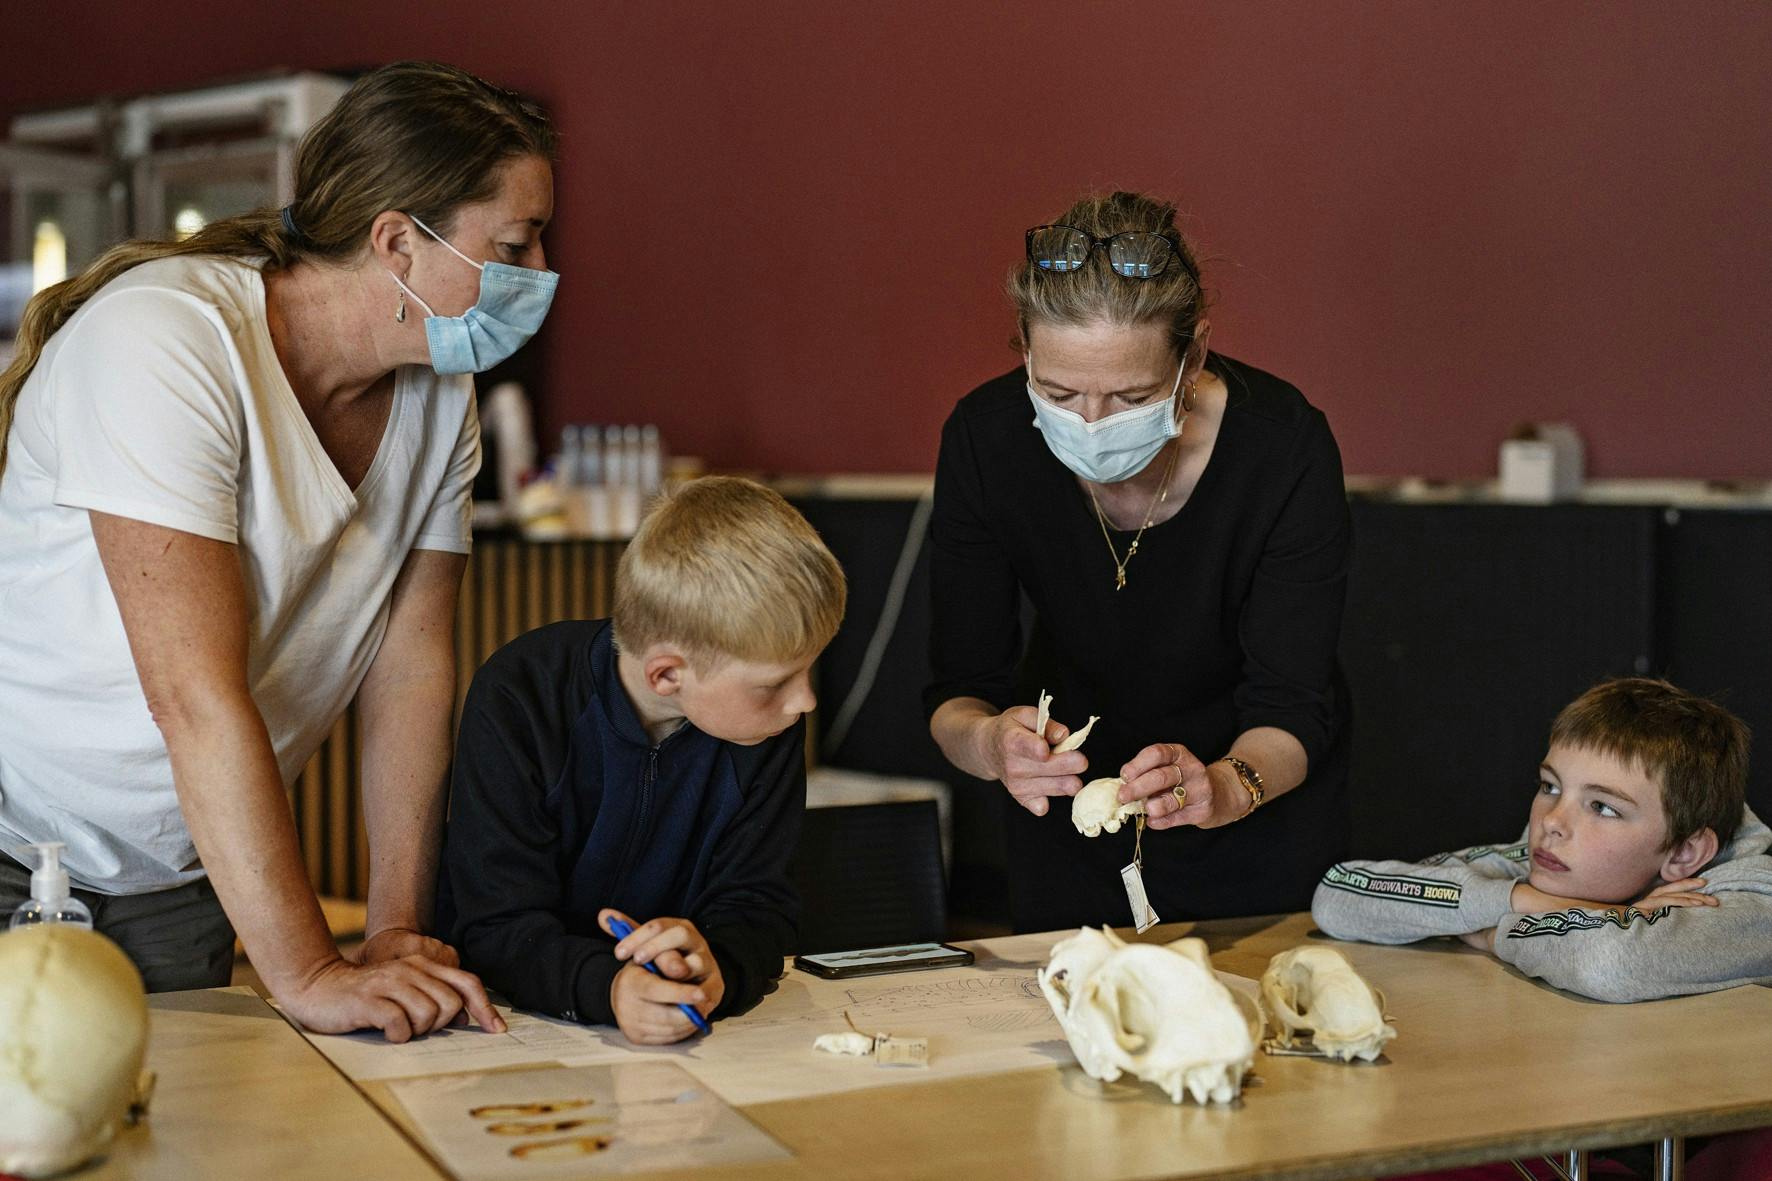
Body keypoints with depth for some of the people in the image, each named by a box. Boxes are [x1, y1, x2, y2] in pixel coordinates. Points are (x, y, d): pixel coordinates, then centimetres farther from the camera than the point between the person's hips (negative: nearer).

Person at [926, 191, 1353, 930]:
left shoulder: (1285, 447, -30)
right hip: (1071, 788, 2)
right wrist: (990, 742, -43)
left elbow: (1292, 708, -25)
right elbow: (959, 690, -20)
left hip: (1262, 782, -1)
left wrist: (1224, 787, -47)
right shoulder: (984, 439, -25)